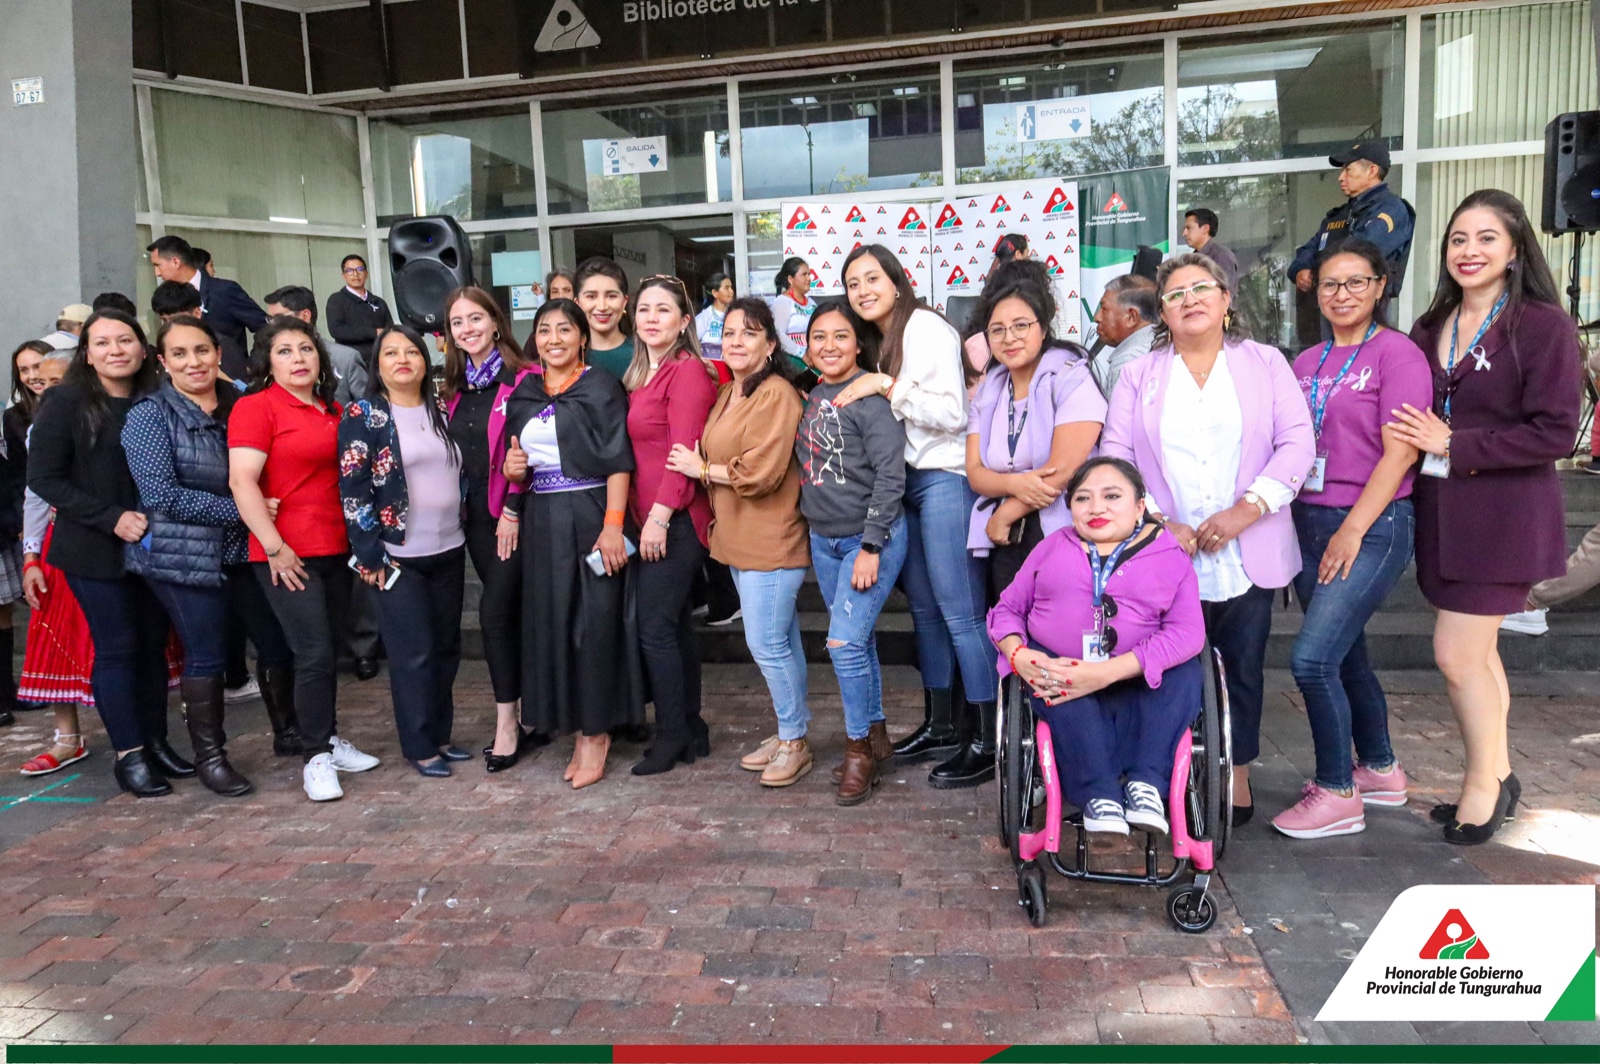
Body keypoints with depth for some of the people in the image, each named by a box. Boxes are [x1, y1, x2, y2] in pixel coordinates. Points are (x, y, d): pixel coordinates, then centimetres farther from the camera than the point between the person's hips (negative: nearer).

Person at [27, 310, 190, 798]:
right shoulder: (66, 402, -6)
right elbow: (43, 478, -9)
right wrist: (111, 518, -17)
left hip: (152, 546, 4)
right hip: (95, 551, -4)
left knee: (153, 643, 8)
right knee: (116, 647, -2)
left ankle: (156, 742, 19)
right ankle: (129, 755, 8)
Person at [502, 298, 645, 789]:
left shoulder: (602, 387, -4)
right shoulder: (523, 394, 13)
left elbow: (618, 461, -11)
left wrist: (613, 525, -19)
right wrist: (513, 468, -2)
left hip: (590, 518, -6)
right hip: (542, 523, 6)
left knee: (595, 622, -3)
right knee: (552, 624, 6)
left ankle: (596, 732, 10)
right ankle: (581, 729, 17)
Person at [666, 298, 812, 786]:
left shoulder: (777, 394, -15)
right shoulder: (727, 394, 13)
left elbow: (761, 471, -21)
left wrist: (703, 469, -9)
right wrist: (704, 468, 7)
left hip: (770, 541, -9)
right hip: (739, 539, 9)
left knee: (767, 644, -4)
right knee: (781, 641, 16)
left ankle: (794, 742, 12)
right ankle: (791, 732, 26)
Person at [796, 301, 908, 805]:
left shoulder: (871, 396, -13)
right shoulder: (812, 396, 8)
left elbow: (890, 476, -17)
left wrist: (871, 547, -19)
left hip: (871, 537, -7)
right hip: (823, 540, 7)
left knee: (845, 642, -10)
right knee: (859, 640, 14)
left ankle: (860, 749, 8)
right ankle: (875, 737, 28)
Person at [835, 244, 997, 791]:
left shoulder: (926, 326, -9)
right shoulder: (880, 341, 17)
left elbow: (951, 412, -17)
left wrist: (884, 386, -16)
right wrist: (872, 389, 6)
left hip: (944, 478, -9)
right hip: (903, 481, 9)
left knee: (960, 613, -7)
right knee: (924, 606, 14)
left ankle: (985, 742, 0)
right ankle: (938, 720, 26)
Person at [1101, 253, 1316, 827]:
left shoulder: (1266, 364, 10)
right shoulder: (1139, 376, 10)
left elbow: (1297, 443, -1)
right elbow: (1115, 456, 0)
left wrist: (1247, 510, -14)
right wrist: (1157, 522, -13)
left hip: (1248, 553, 0)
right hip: (1165, 553, 0)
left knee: (1242, 666, 7)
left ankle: (1236, 776, 22)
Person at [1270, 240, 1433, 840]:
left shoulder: (1396, 353, -6)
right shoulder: (1306, 363, 13)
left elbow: (1400, 452, -13)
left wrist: (1353, 530, -16)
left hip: (1372, 526, -7)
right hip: (1310, 522, 7)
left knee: (1311, 658, -13)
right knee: (1346, 656, 16)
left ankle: (1338, 794, 3)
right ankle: (1381, 771, 34)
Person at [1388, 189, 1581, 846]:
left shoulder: (1543, 325, -10)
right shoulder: (1430, 329, 9)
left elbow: (1555, 433, -15)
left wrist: (1453, 446, -17)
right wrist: (1417, 439, -5)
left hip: (1504, 514, -6)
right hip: (1442, 510, 6)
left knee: (1456, 654, -6)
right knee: (1478, 652, 15)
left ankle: (1484, 780, 16)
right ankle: (1496, 778, 30)